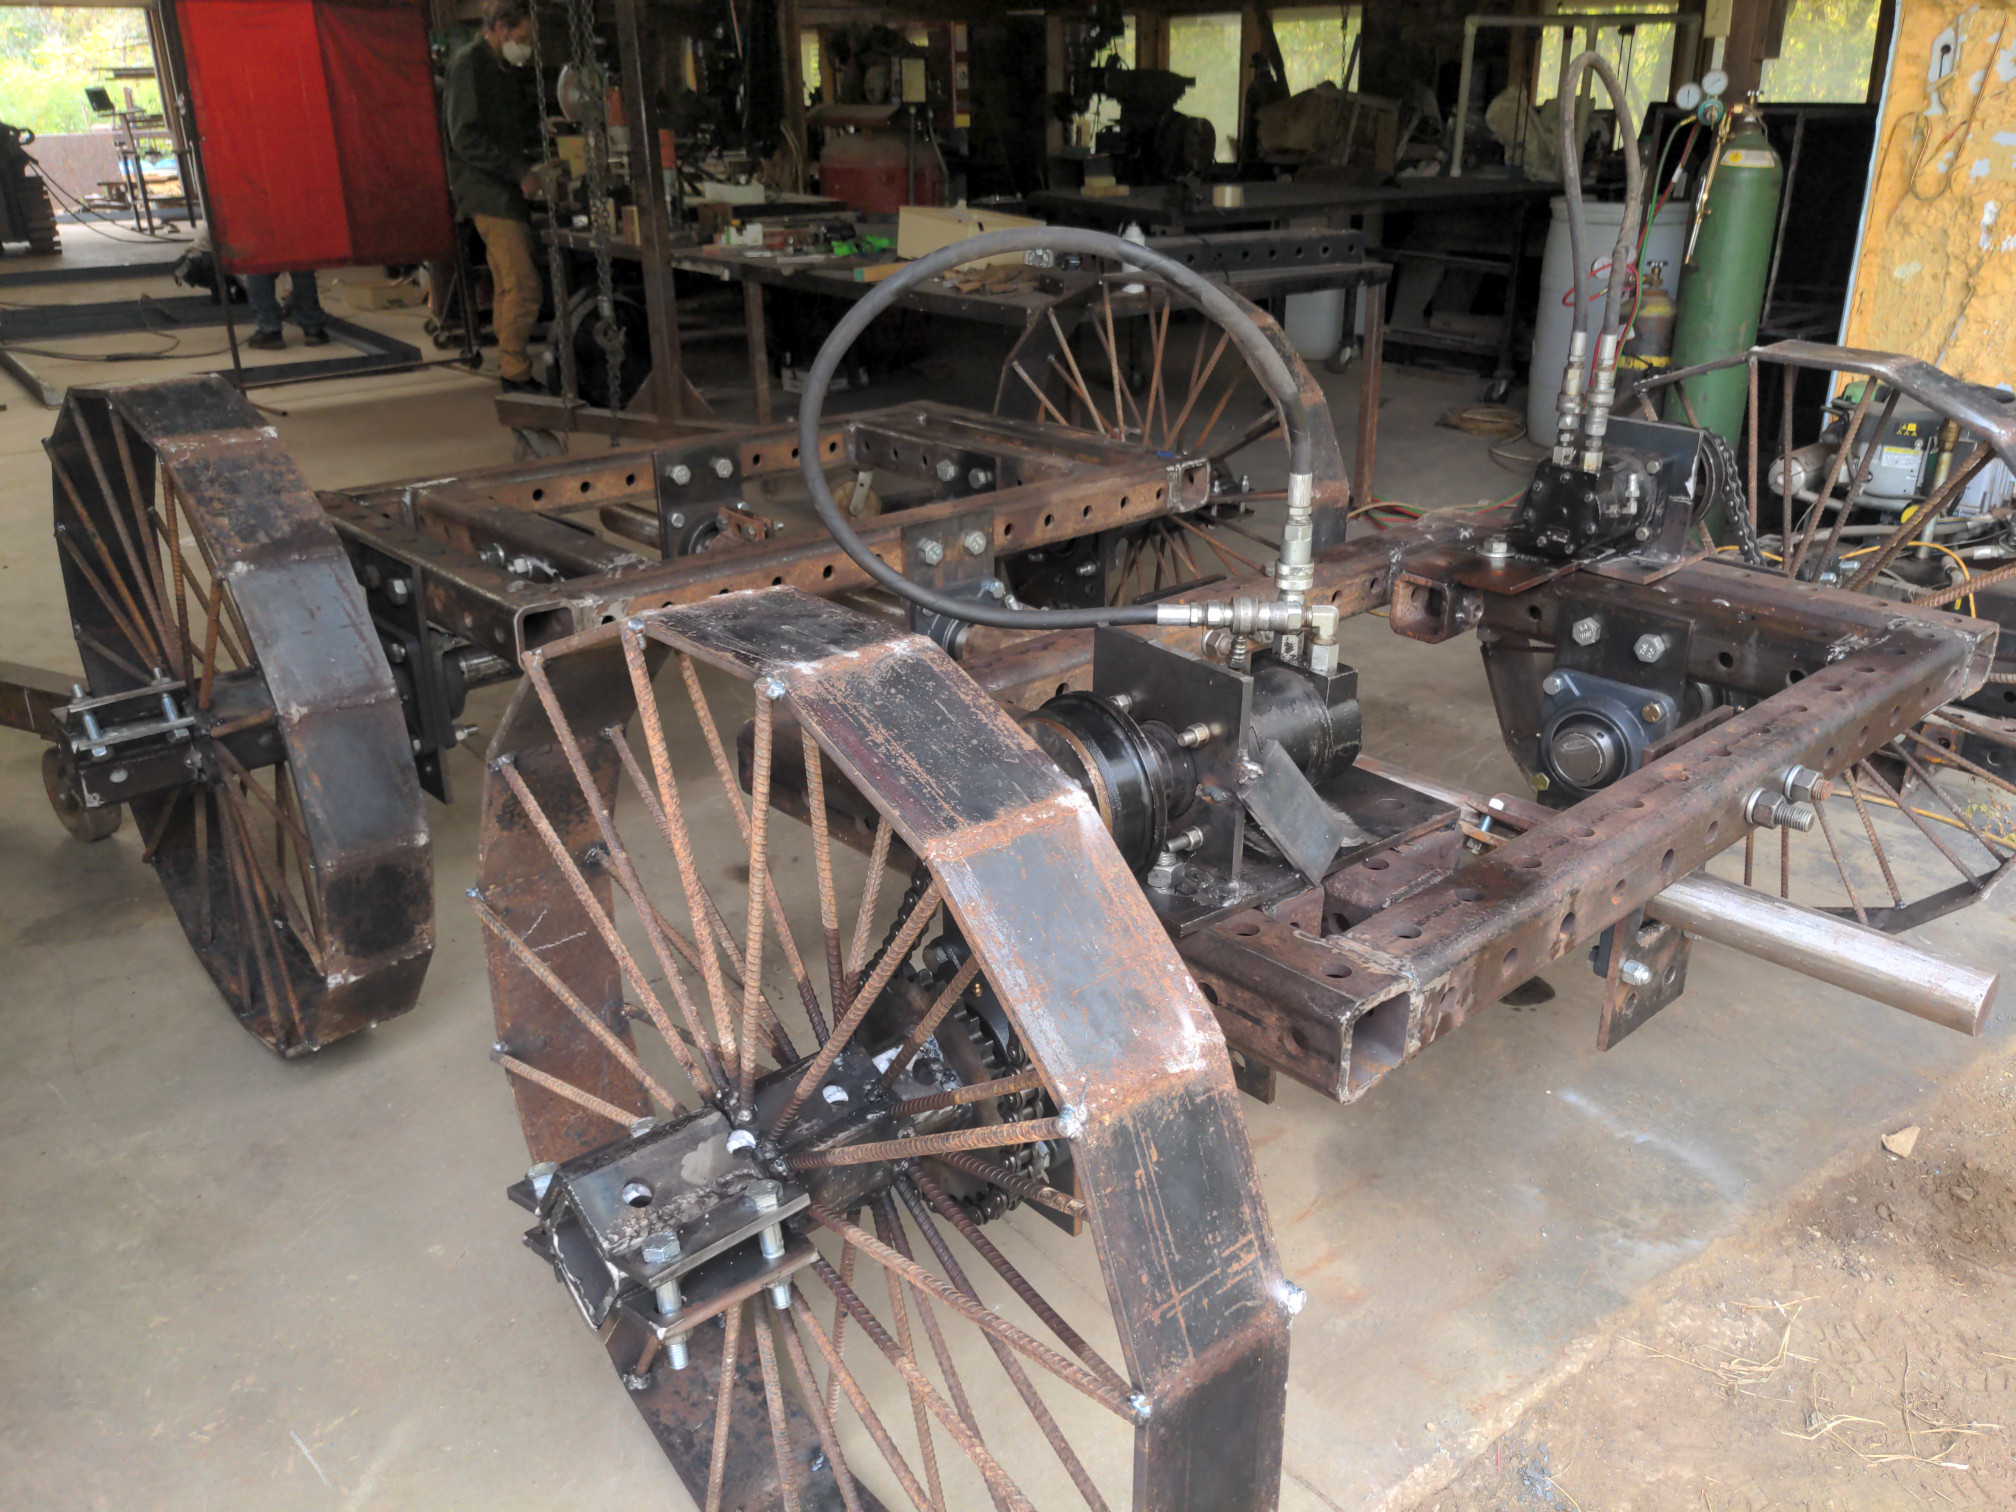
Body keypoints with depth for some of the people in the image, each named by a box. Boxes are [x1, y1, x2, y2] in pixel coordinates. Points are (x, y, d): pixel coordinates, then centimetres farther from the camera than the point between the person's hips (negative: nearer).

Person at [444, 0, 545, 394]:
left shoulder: (511, 70, 18)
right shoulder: (468, 63, -9)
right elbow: (465, 137, -17)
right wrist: (520, 171, -18)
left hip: (511, 188, 9)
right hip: (486, 188, -9)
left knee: (507, 286, 12)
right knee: (522, 285, -16)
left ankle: (511, 372, 18)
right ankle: (516, 375, -11)